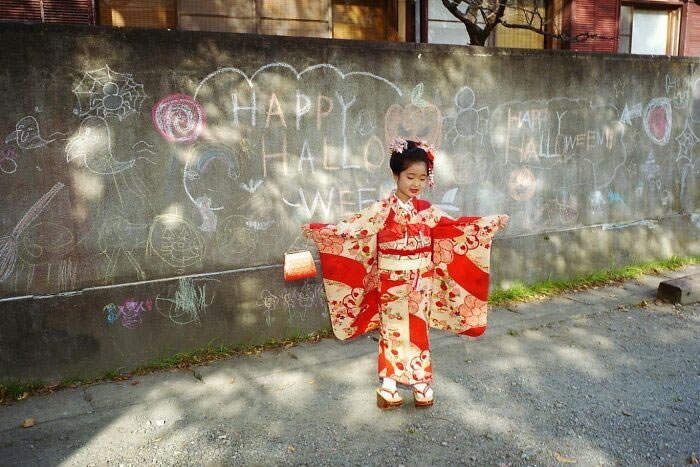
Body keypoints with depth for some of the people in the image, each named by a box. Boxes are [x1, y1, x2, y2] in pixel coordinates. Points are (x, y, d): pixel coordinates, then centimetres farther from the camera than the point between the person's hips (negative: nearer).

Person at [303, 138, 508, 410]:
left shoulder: (427, 210, 2)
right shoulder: (382, 210, -9)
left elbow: (456, 227, 11)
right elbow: (352, 228, -13)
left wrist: (491, 223, 12)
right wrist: (319, 231, -22)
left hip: (421, 282, 3)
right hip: (392, 283, -3)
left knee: (418, 331, 11)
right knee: (393, 330, 7)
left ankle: (420, 383, 25)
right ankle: (389, 385, 20)